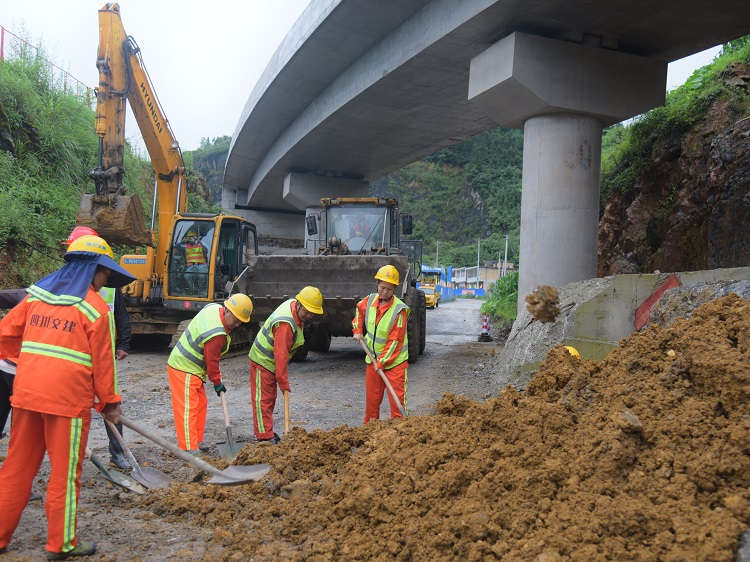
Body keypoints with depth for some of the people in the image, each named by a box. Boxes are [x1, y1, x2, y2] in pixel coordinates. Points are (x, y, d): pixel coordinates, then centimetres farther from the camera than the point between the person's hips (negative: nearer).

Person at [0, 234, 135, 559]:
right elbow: (102, 361, -5)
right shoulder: (95, 307, -6)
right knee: (65, 472, 7)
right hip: (68, 398, -5)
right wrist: (109, 402, 6)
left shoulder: (37, 294, 9)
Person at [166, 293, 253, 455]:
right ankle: (190, 449, -10)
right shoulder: (217, 335, -30)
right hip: (185, 370, -11)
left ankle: (195, 443, 23)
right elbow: (212, 363, -19)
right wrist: (218, 383, -3)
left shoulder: (213, 307, -2)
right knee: (187, 409, -10)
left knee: (200, 404, 15)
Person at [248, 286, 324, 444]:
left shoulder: (292, 304, -3)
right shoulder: (285, 324, -34)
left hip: (272, 360, 10)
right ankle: (265, 436, -1)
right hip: (263, 360, -10)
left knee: (270, 398, 16)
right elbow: (281, 355, -32)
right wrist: (284, 382, -26)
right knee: (262, 399, -4)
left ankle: (267, 432, 26)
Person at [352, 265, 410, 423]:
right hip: (373, 359, 5)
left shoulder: (399, 310, -20)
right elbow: (359, 309, 23)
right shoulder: (370, 300, -3)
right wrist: (357, 330, 13)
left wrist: (382, 361, -19)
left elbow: (395, 340, -20)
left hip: (394, 361, -5)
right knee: (371, 397, 15)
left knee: (397, 397, -5)